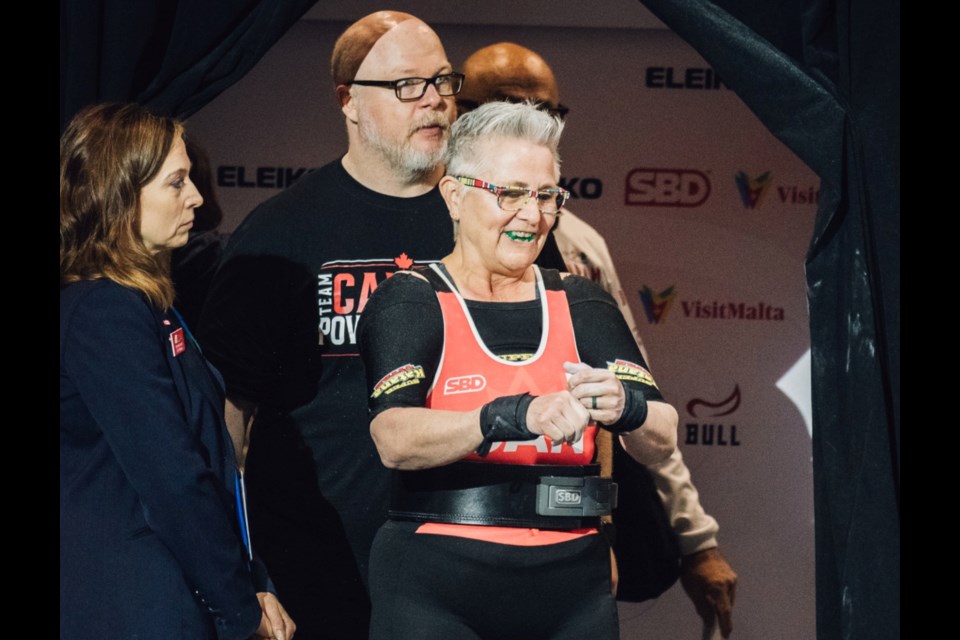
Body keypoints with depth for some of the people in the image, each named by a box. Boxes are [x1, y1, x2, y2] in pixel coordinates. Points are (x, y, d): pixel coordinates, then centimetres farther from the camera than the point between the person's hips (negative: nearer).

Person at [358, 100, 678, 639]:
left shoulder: (581, 305, 10)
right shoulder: (409, 302, -1)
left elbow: (662, 441, 0)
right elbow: (395, 441, -19)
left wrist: (626, 407, -24)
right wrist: (514, 417, -34)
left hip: (572, 591, 4)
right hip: (436, 589, -4)